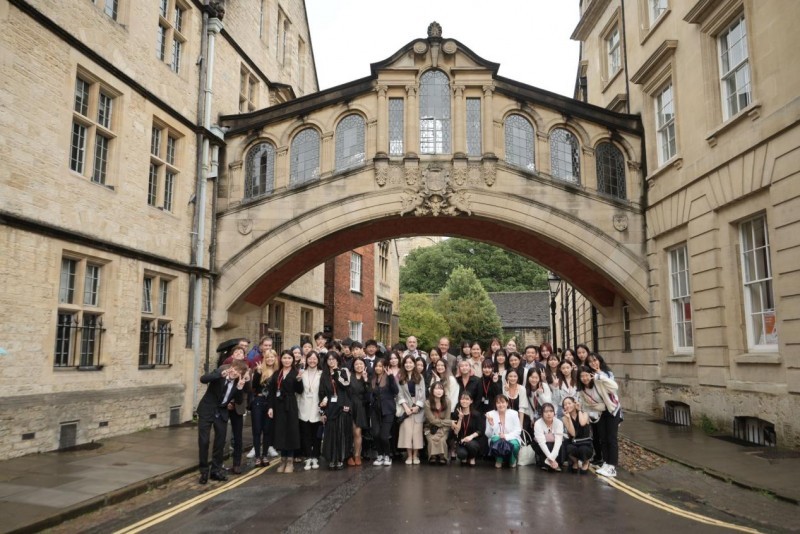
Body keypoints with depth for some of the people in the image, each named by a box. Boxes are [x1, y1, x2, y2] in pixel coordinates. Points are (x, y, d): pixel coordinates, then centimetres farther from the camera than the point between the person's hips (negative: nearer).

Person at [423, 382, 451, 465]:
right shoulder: (427, 403, -14)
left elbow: (447, 419, -4)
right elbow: (432, 420, -13)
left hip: (443, 428, 1)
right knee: (432, 439, -29)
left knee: (442, 440, -27)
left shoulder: (447, 402, -8)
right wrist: (451, 422, -11)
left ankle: (442, 457, -5)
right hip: (430, 428, -1)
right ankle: (433, 457, -6)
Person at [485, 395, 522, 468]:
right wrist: (491, 425, -25)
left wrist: (506, 436, -24)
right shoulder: (490, 414, -5)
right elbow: (488, 435, -6)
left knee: (514, 444, -34)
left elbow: (518, 431, -8)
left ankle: (512, 460, 4)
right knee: (496, 439, -33)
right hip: (496, 442, 0)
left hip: (511, 439, 0)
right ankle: (499, 460, -1)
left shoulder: (513, 413, -7)